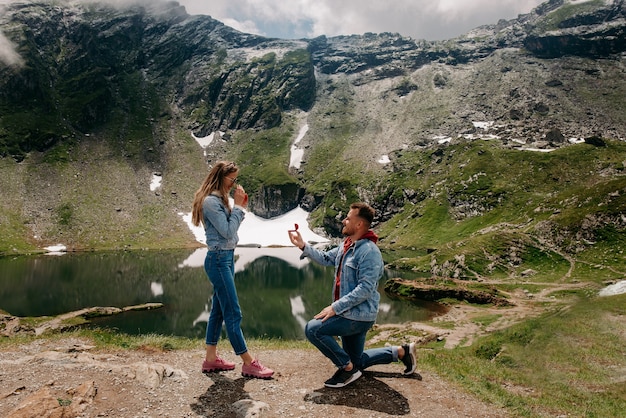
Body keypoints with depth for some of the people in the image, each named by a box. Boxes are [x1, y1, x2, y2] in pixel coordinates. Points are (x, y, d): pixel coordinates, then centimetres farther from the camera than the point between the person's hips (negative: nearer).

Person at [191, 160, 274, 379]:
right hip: (218, 259, -10)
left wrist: (240, 207, 2)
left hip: (226, 257, 10)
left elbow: (230, 228, 12)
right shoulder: (210, 201, -16)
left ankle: (211, 359, 25)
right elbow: (228, 232, -18)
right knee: (233, 313, -3)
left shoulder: (220, 199, 11)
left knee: (219, 310, 14)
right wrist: (238, 206, -13)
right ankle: (248, 363, 6)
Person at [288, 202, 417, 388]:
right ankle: (401, 352, 31)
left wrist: (335, 307, -28)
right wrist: (303, 246, 6)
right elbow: (326, 258, 17)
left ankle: (347, 368, -4)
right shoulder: (347, 245, 6)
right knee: (357, 362, 20)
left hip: (359, 315, -10)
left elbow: (365, 289, -28)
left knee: (313, 329, -19)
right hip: (350, 313, 10)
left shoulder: (369, 251, -23)